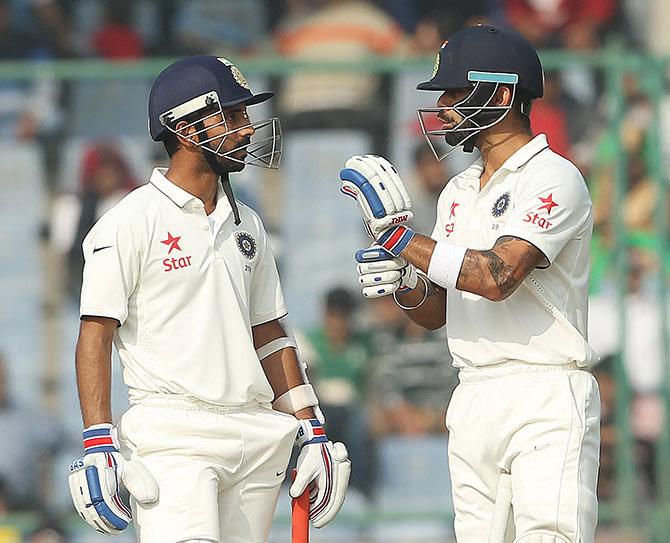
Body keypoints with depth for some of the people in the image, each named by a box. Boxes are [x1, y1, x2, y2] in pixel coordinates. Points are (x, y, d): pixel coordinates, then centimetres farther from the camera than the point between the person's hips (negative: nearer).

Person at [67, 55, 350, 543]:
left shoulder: (246, 226, 17)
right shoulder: (131, 223, -4)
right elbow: (95, 337, -7)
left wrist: (312, 432, 16)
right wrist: (99, 446, -16)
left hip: (258, 438, 7)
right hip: (174, 433, -7)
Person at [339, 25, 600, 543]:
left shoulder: (554, 178, -7)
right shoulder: (458, 192, 19)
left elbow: (497, 277, -21)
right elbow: (436, 311, 19)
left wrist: (398, 233, -17)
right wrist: (403, 283, -3)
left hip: (546, 399, -8)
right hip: (473, 401, 8)